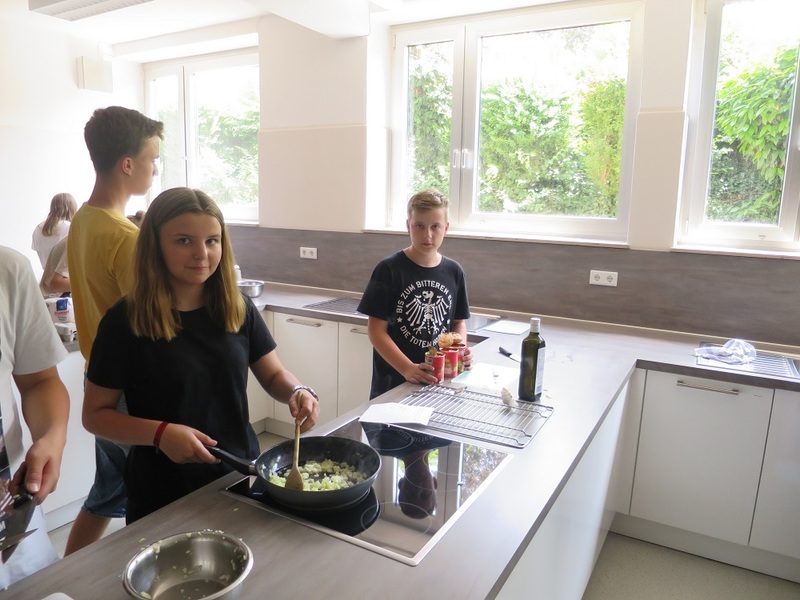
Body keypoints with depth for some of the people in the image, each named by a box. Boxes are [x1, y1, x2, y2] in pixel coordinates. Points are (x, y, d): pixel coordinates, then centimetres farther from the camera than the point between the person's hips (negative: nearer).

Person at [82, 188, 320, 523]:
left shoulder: (239, 309, -5)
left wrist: (297, 392, -16)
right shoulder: (125, 321, -13)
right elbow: (95, 414, -7)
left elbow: (273, 375, 6)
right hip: (163, 496, -3)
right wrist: (159, 433, -24)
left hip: (242, 478, 4)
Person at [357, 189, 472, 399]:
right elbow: (376, 330, -12)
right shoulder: (389, 270, -11)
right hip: (393, 382, -3)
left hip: (439, 379, 4)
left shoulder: (454, 271, 2)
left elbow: (459, 321, 11)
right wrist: (407, 369, -22)